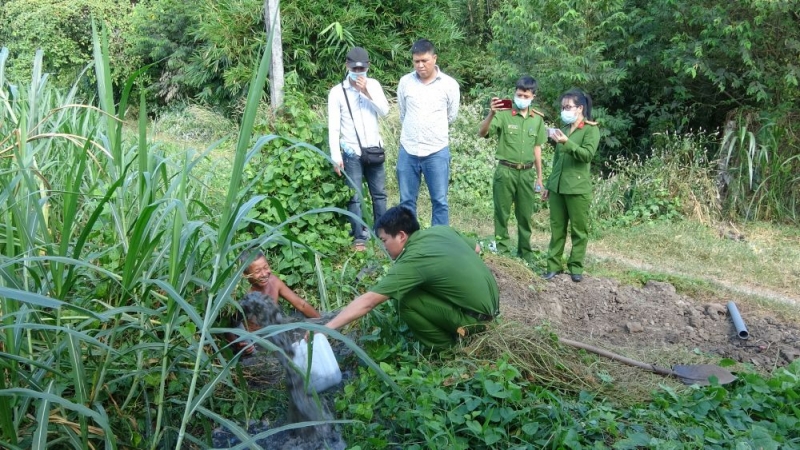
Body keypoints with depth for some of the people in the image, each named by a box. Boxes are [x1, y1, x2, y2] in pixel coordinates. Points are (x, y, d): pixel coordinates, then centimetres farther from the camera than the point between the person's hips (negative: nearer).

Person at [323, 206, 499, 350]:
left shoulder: (411, 262, -20)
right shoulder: (442, 230, 2)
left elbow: (367, 302, -22)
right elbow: (476, 249, 19)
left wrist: (325, 329, -20)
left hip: (477, 313, -9)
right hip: (491, 299, 9)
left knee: (406, 302, -13)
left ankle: (446, 343, 2)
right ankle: (458, 326, 17)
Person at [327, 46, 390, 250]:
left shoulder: (373, 85, 2)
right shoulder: (337, 92, -7)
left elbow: (385, 111, -7)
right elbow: (333, 127, -8)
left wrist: (367, 92, -18)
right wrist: (335, 157, -13)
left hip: (374, 149, 3)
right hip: (352, 152, -3)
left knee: (379, 193, 12)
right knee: (355, 197, 1)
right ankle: (359, 237, 11)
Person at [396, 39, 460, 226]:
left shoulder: (449, 84, -4)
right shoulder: (405, 82, 1)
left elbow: (451, 116, 10)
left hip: (437, 151, -2)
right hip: (408, 150, 2)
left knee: (439, 201, 3)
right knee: (406, 201, 10)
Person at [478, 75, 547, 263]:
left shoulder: (538, 119, 7)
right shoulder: (504, 114, -6)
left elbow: (537, 148, 14)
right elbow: (482, 133, -16)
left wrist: (539, 176, 15)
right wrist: (491, 113, -32)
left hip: (527, 173, 3)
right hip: (506, 171, -3)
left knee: (525, 216, 11)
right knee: (502, 213, 3)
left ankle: (526, 254, 21)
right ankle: (501, 250, 12)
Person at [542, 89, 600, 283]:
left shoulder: (591, 130, -2)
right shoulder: (564, 129, 17)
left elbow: (588, 154, -17)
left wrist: (567, 143, -28)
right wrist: (548, 185, 19)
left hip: (578, 188, -6)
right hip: (557, 187, 6)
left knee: (579, 230, 2)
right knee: (556, 228, 8)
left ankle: (576, 267, 10)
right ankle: (554, 265, 13)